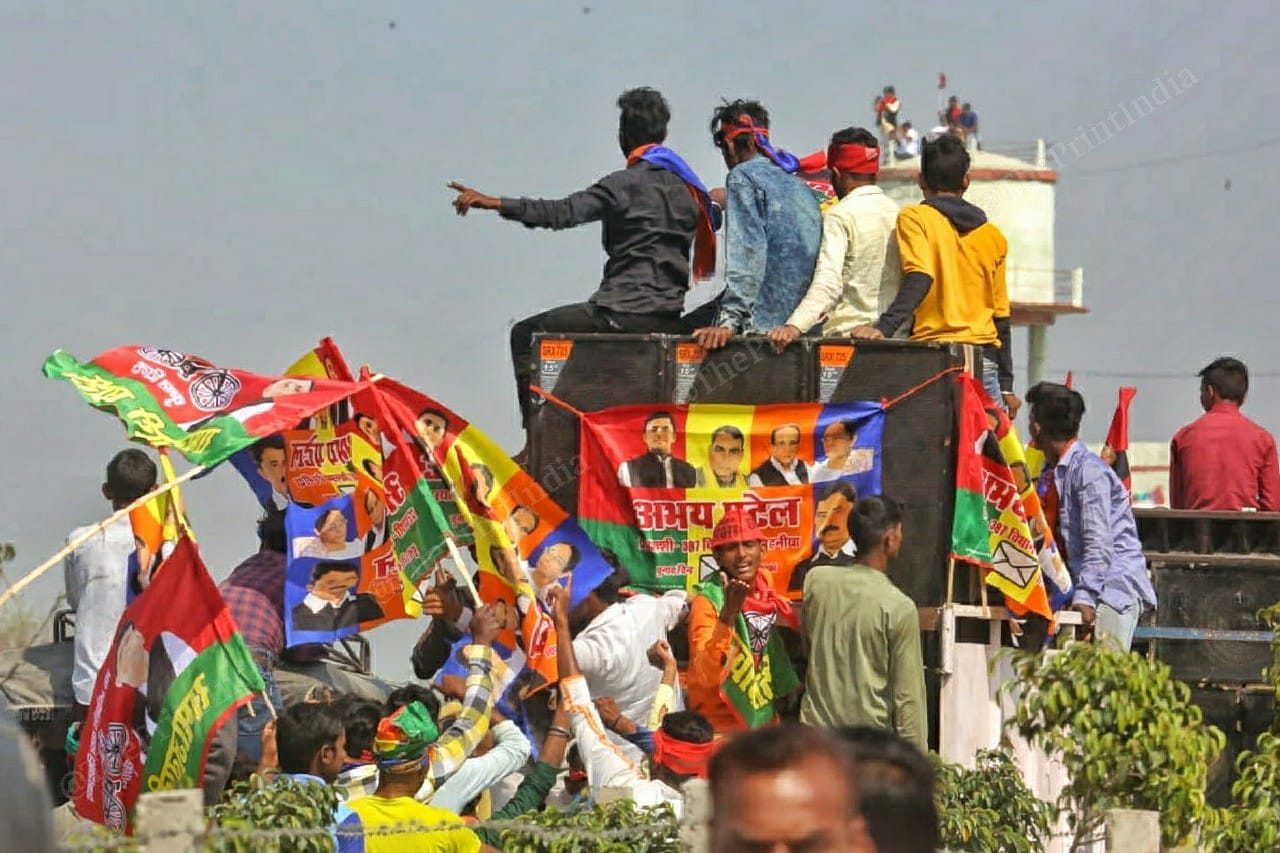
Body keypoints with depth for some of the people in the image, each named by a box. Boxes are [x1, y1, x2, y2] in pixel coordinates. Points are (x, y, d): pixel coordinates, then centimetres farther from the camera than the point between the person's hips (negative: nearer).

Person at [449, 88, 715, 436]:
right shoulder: (686, 185, 11)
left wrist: (493, 203, -23)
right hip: (668, 319, 8)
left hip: (623, 312, -8)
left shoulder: (625, 183, -10)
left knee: (526, 335, 6)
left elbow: (563, 213, -20)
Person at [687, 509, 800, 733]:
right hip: (722, 728, -6)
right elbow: (706, 675, -29)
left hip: (766, 717, 6)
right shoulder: (707, 600, -17)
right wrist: (727, 614, -37)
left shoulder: (765, 582, 0)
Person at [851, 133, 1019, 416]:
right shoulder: (992, 235, 15)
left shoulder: (914, 218, 2)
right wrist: (1006, 385, 20)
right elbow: (1001, 316, 16)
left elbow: (919, 280, -15)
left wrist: (883, 328, -23)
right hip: (984, 360, 4)